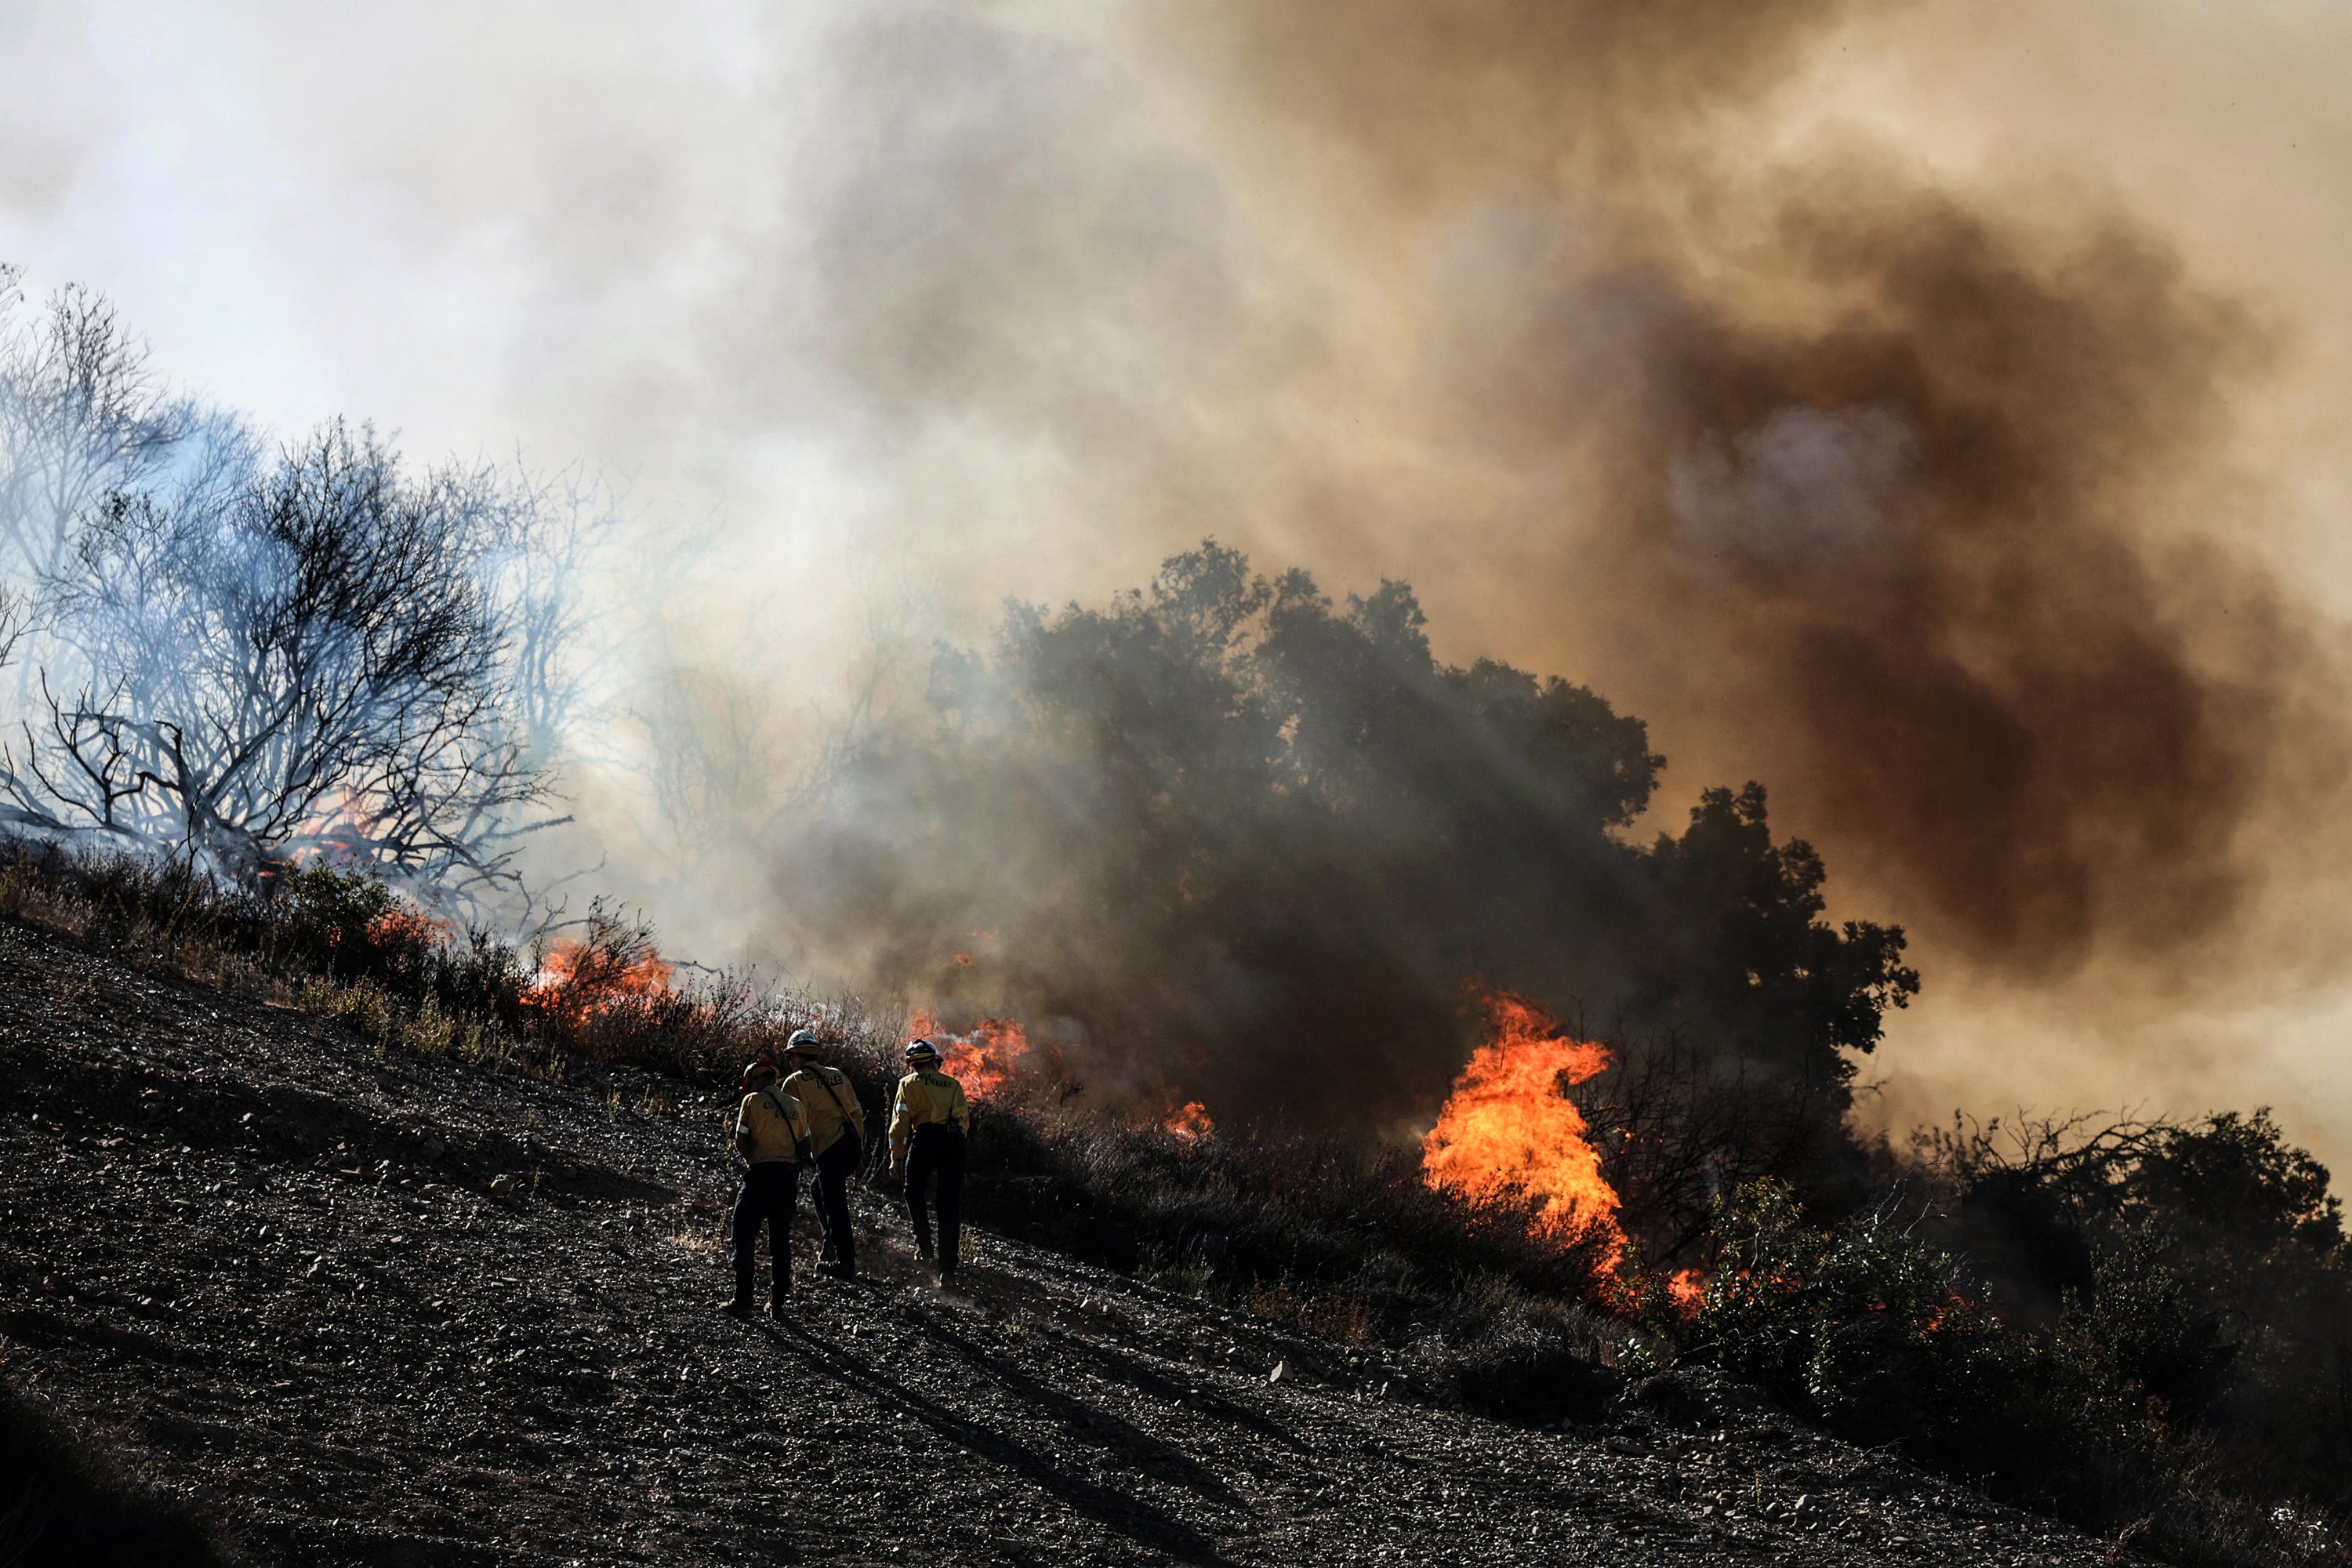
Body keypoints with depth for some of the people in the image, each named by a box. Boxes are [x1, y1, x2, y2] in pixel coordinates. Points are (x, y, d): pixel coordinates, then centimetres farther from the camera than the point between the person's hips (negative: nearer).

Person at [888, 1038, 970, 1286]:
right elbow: (965, 1120, 16)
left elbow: (900, 1121, 4)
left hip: (926, 1138, -3)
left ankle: (924, 1242, 3)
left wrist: (896, 1157, 4)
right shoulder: (953, 1085, 23)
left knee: (914, 1191, 21)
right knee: (950, 1204, 5)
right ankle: (948, 1268, 3)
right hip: (955, 1140, 3)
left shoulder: (910, 1083, 12)